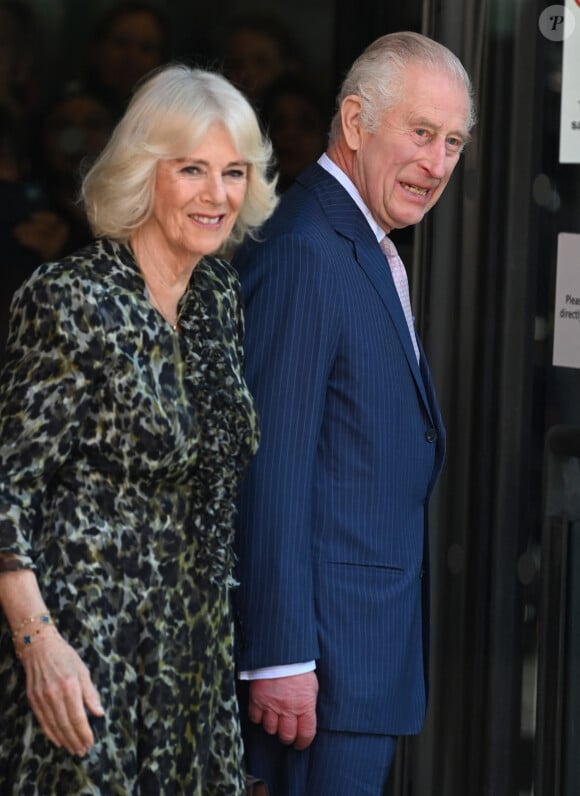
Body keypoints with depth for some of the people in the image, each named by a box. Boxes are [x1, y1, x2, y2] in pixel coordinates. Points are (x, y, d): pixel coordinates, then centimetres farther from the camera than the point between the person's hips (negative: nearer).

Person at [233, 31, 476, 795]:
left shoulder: (365, 251, 16)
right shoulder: (303, 255, -16)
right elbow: (272, 469, -21)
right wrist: (279, 657, -22)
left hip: (377, 646, 10)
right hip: (326, 654, -10)